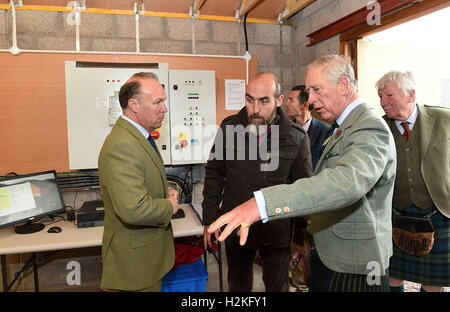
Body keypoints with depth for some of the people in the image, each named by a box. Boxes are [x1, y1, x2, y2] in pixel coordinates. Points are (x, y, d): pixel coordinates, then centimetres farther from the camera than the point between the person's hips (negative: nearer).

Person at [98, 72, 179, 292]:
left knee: (154, 287, 23)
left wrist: (164, 191, 1)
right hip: (136, 260, -9)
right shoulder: (121, 146, -27)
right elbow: (133, 209, -36)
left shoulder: (136, 135, 7)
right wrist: (170, 206, -18)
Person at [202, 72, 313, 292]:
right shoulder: (229, 127, -5)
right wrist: (210, 219, 1)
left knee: (278, 286, 18)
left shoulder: (296, 137, -9)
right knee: (238, 285, 21)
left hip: (277, 231, -1)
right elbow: (214, 174, 2)